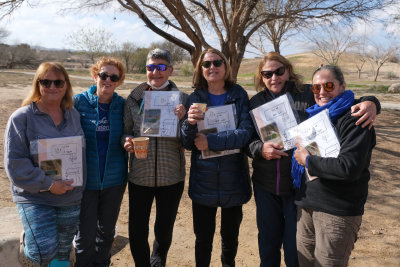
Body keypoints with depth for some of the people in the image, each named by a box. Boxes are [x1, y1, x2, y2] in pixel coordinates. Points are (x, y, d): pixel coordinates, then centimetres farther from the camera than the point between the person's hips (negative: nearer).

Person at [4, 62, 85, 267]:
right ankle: (26, 241, 17)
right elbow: (15, 163, -13)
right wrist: (47, 184, -19)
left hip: (71, 199, 5)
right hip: (35, 198, -4)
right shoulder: (21, 118, -9)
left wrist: (79, 186, 0)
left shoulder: (74, 115, 5)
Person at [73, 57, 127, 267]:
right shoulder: (79, 102, -5)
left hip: (114, 179, 2)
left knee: (107, 230, 18)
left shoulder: (122, 105, -1)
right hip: (86, 179, -2)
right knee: (86, 235, 2)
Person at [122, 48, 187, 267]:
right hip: (139, 175, 1)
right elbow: (125, 133, 8)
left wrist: (182, 119, -20)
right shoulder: (133, 99, 2)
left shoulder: (181, 99, -1)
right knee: (136, 233, 5)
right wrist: (127, 142, -14)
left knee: (164, 232, 15)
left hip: (171, 176, 0)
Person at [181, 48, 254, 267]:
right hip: (203, 183, 0)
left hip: (233, 181, 0)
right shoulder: (195, 98, 0)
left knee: (230, 237, 19)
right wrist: (190, 123, -23)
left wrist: (210, 141, -20)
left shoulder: (239, 96, -3)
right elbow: (187, 144, -3)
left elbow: (246, 133, -15)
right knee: (203, 240, 12)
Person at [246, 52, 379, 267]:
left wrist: (369, 102, -23)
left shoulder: (309, 95, -7)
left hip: (299, 185, -3)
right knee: (267, 244, 20)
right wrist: (260, 148, -17)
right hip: (265, 186, 3)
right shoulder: (256, 102, 3)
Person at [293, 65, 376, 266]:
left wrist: (308, 161, -15)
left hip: (337, 211, -7)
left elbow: (349, 168, -24)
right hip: (307, 204, 7)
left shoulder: (354, 119, -13)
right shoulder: (315, 115, 13)